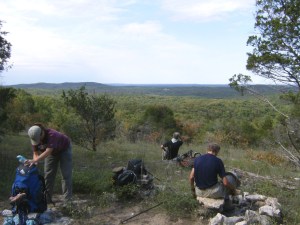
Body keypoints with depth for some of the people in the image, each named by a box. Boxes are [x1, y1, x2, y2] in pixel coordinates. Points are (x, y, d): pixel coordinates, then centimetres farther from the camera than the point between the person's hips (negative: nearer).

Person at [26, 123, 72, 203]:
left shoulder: (52, 135, -42)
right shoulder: (35, 138, -22)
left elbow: (48, 152, -49)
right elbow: (36, 153, -17)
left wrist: (35, 161, -59)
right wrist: (34, 162, -37)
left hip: (64, 149, -6)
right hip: (52, 152, 6)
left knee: (66, 174, -10)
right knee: (48, 174, 2)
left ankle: (67, 199, -7)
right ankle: (47, 198, 10)